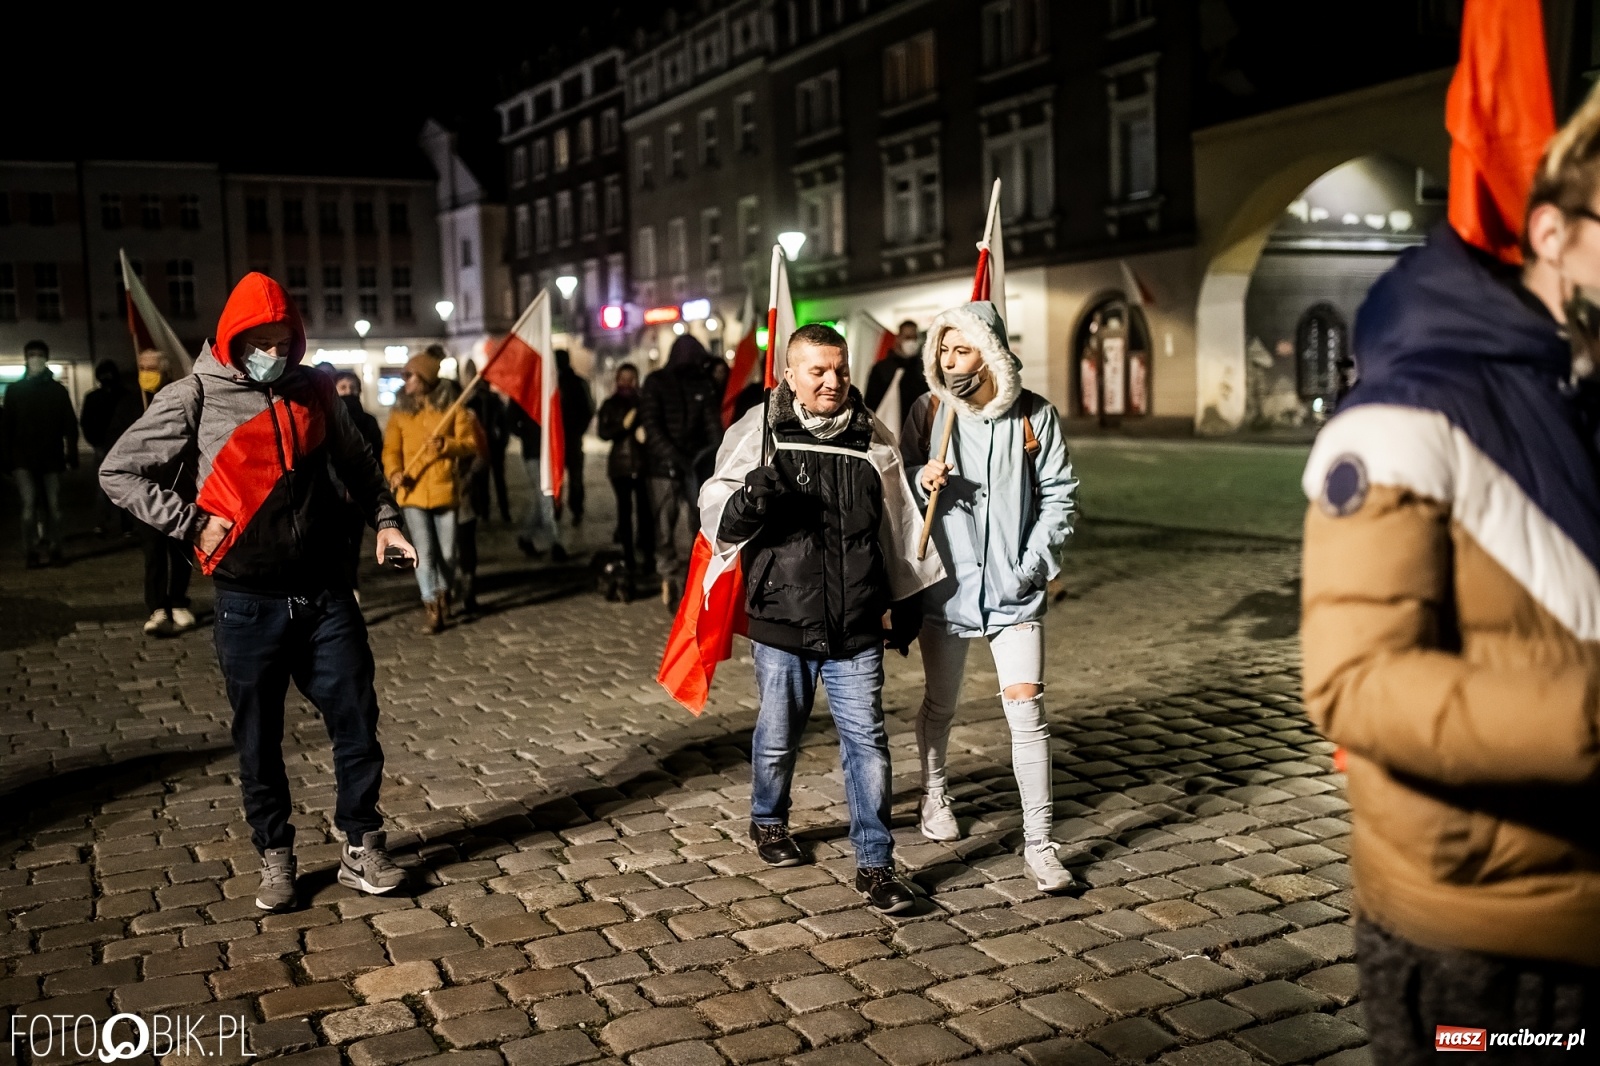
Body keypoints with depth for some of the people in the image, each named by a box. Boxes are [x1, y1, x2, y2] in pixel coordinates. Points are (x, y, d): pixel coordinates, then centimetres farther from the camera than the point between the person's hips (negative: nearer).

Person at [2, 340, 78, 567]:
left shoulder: (57, 389, 6)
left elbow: (70, 424, 4)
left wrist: (71, 454, -4)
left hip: (51, 458, 1)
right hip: (24, 458, -1)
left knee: (53, 505, 3)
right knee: (30, 503, -11)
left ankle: (53, 550, 11)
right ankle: (31, 551, -8)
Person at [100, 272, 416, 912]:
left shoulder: (313, 391, 6)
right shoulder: (195, 399, -5)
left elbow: (355, 459, 21)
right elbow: (119, 473, -1)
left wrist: (384, 518, 9)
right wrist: (191, 524, -8)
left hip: (326, 596, 3)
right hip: (248, 603, -3)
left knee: (356, 721, 4)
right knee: (258, 738, 8)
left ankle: (361, 847, 18)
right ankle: (275, 858, 24)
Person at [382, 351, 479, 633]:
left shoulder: (452, 407, 1)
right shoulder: (400, 410, 6)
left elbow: (470, 444, -2)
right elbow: (391, 448, 3)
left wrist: (446, 445, -21)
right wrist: (394, 473, -16)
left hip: (444, 490, 0)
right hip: (413, 492, 0)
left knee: (447, 553, 9)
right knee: (424, 553, -6)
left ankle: (443, 594, 35)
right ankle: (431, 608, 0)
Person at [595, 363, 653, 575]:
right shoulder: (610, 405, 7)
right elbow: (603, 432, -2)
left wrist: (645, 433, -15)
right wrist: (623, 425, -17)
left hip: (643, 464, 0)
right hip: (620, 464, 0)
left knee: (644, 508, -8)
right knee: (625, 509, 0)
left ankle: (648, 554, -1)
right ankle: (629, 557, 4)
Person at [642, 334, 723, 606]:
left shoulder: (704, 384, 4)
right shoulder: (656, 383, -1)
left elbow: (713, 423, -1)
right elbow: (651, 425, -8)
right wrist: (674, 456, -19)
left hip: (696, 462, 2)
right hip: (664, 464, -2)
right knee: (666, 522, -1)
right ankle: (669, 577, 6)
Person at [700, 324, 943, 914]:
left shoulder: (871, 439, 4)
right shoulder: (759, 433, -5)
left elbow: (898, 527, 14)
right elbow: (717, 514, -4)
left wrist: (906, 602, 18)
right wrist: (749, 499, -27)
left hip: (856, 628, 2)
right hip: (781, 622, -1)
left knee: (867, 740, 1)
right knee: (778, 736, 14)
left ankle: (874, 865, 11)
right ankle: (768, 821, 41)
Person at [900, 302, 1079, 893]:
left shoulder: (1035, 416, -3)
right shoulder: (927, 412, 0)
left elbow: (1060, 494, 0)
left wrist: (1034, 565, -8)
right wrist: (921, 480, -16)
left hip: (1013, 591, -1)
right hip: (945, 586, 2)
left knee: (1026, 711, -6)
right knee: (940, 705, 17)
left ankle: (1038, 843, 3)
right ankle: (935, 795, 42)